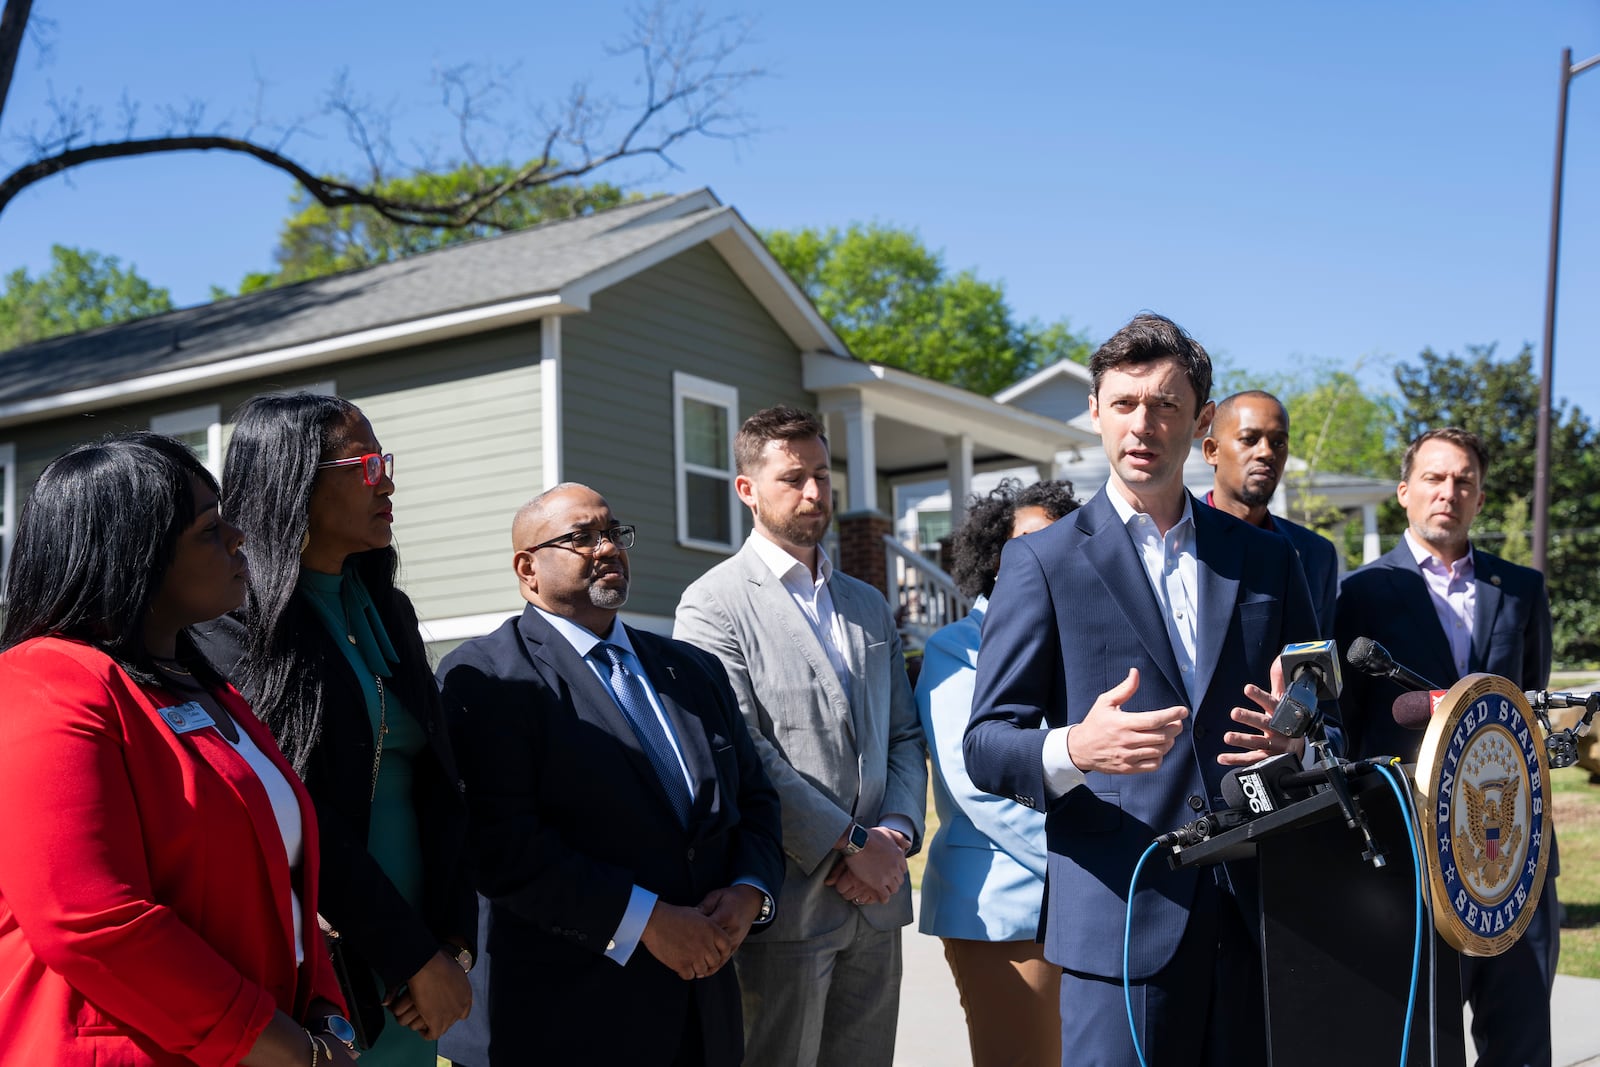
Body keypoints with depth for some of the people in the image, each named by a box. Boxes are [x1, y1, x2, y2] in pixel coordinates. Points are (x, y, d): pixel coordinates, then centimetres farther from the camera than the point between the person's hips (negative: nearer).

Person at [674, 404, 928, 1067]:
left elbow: (904, 737, 15)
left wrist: (896, 834, -3)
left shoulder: (870, 606, 18)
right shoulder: (713, 606, -4)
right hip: (784, 905, -6)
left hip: (874, 899, 6)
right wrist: (851, 844, -13)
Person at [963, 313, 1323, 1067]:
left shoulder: (1266, 560, 13)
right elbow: (985, 744, -3)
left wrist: (1299, 739, -8)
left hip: (1255, 915, 4)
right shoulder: (1042, 562, 2)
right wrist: (1072, 748, -24)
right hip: (1120, 920, -3)